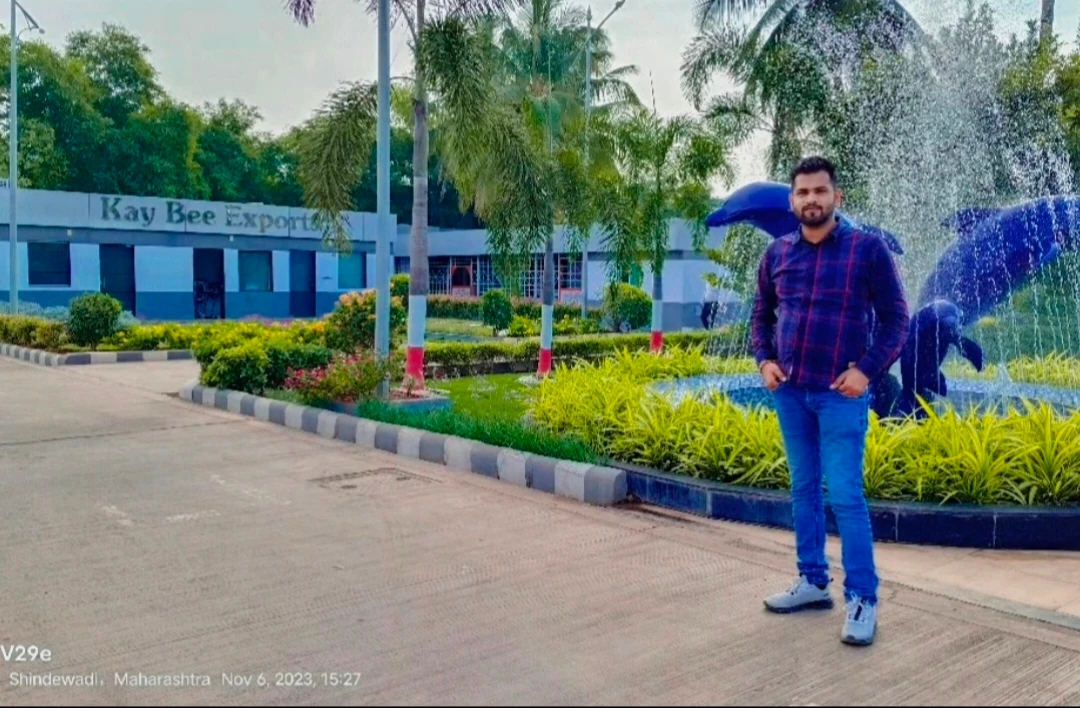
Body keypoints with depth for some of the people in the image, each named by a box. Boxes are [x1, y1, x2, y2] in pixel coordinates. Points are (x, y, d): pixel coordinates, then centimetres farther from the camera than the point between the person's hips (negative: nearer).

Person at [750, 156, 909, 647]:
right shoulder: (777, 253, 7)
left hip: (840, 394, -4)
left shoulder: (868, 249, -5)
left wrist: (868, 370, -13)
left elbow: (895, 319, -3)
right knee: (804, 490, 13)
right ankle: (813, 582, 26)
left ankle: (863, 600, 6)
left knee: (845, 496, -5)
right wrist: (764, 360, 2)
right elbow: (761, 314, 17)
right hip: (789, 391, 5)